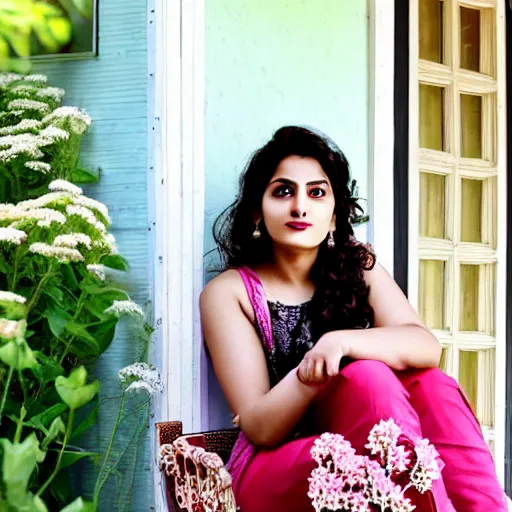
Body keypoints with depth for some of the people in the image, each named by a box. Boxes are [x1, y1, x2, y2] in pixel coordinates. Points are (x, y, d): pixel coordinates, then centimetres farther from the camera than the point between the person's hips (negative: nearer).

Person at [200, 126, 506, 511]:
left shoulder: (358, 266, 7)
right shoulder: (229, 292, -4)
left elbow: (427, 349, -10)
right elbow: (260, 429, -11)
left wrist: (341, 343, -28)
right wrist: (315, 367, -28)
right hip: (273, 473, -4)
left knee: (429, 383, -26)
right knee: (369, 379, -30)